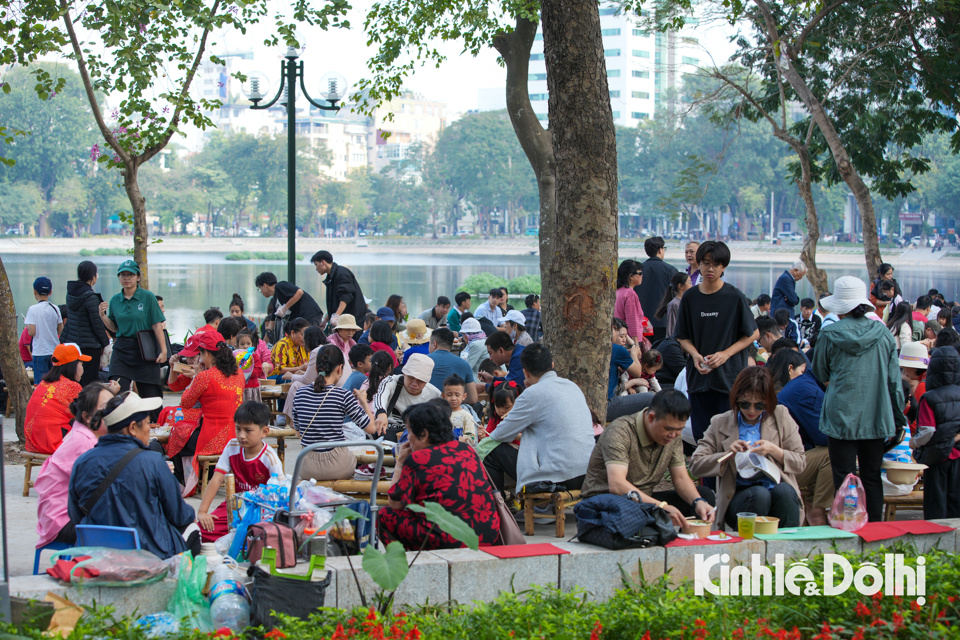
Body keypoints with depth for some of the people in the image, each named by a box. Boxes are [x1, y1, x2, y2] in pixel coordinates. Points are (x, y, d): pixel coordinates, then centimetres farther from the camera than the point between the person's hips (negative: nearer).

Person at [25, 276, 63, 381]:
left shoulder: (33, 309, -10)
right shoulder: (55, 308, 2)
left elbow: (32, 332, -14)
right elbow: (61, 331, 6)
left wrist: (28, 327, 6)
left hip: (40, 352, -4)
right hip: (55, 351, 4)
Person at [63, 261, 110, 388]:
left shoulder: (71, 292, 5)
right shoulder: (91, 297, -18)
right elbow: (97, 324, -14)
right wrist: (105, 343, 0)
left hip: (69, 342, 8)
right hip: (89, 345, -8)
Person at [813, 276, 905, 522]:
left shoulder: (829, 334, -7)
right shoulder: (883, 333, 1)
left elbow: (820, 374, 9)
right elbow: (894, 380, 6)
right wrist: (899, 418, 13)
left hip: (841, 416, -3)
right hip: (877, 416, 3)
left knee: (844, 478, 1)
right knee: (872, 478, 10)